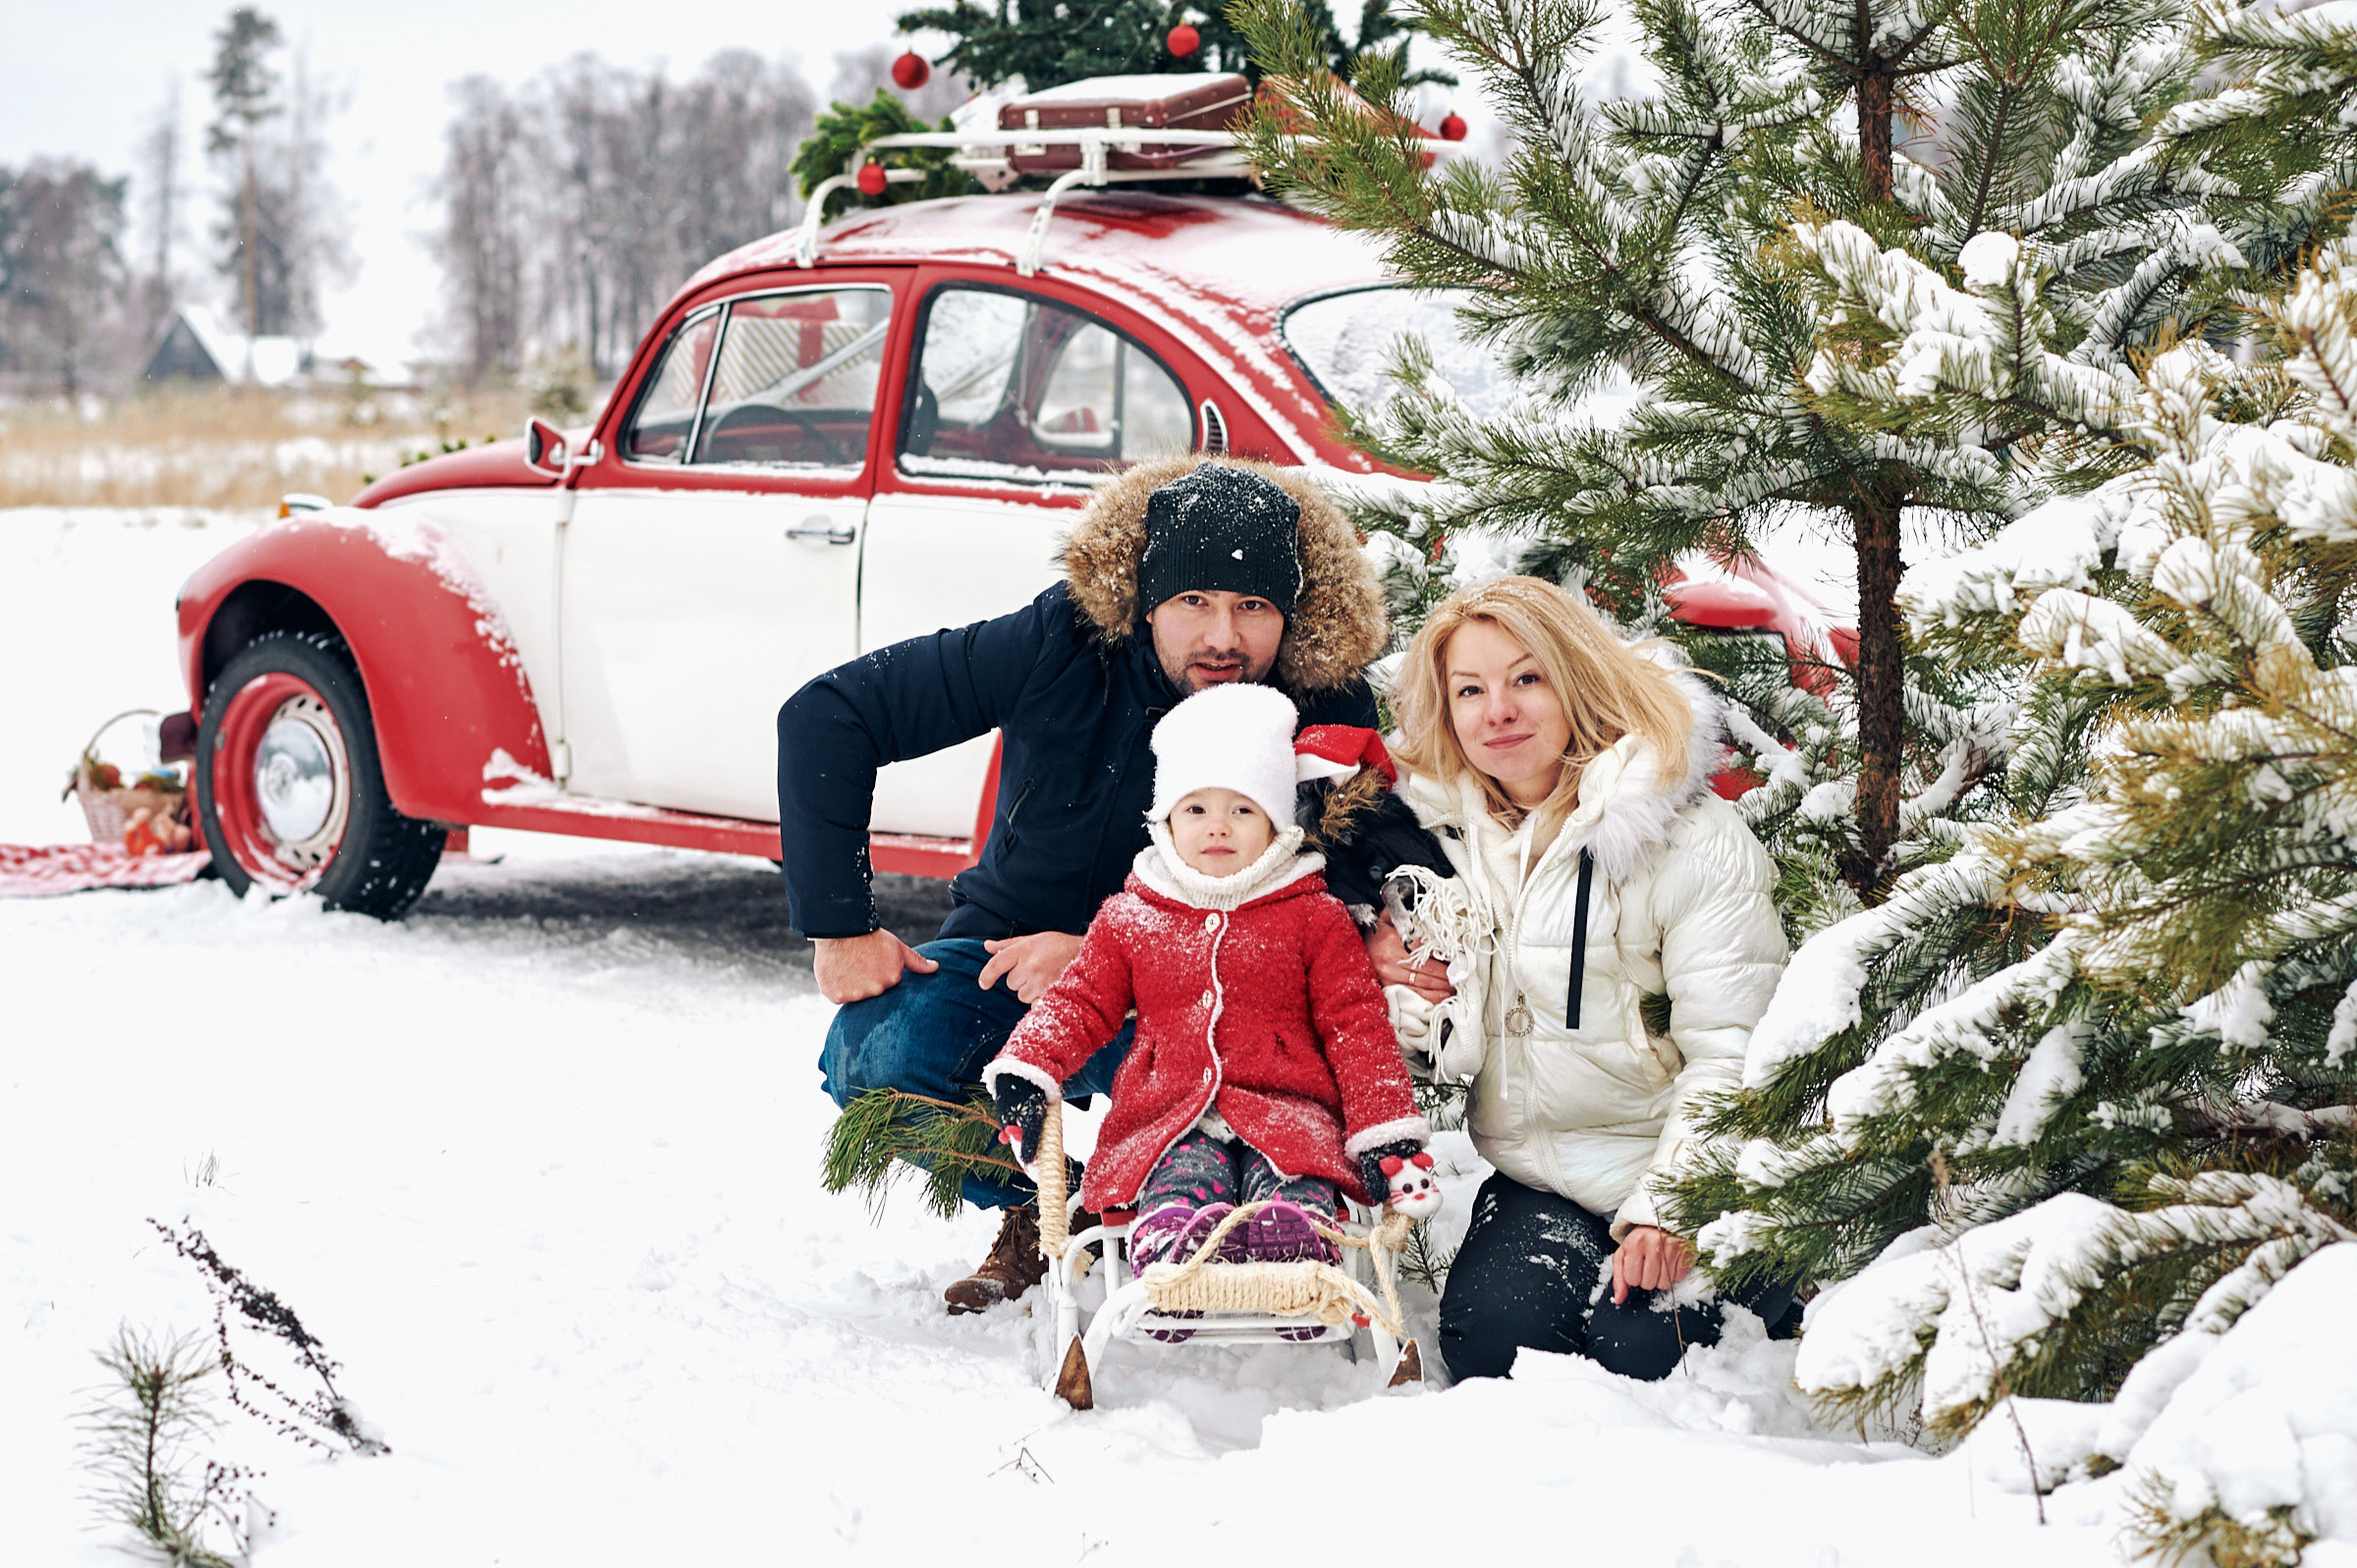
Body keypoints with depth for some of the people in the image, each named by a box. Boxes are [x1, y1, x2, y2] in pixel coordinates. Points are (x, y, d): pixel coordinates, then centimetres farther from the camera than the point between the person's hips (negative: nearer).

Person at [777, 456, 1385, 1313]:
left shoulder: (1330, 711, -19)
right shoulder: (1062, 646, -21)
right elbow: (825, 716, -18)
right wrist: (839, 924, -21)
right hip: (1010, 946, 1)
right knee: (877, 1055, -27)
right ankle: (1036, 1213, 4)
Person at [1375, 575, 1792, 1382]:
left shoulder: (1692, 838, -10)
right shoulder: (1447, 834, 8)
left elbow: (1733, 1053, -13)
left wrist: (1670, 1207, -21)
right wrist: (1405, 990, -4)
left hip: (1685, 1176, -4)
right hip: (1540, 1184, 4)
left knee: (1640, 1353, -26)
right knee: (1492, 1339, -24)